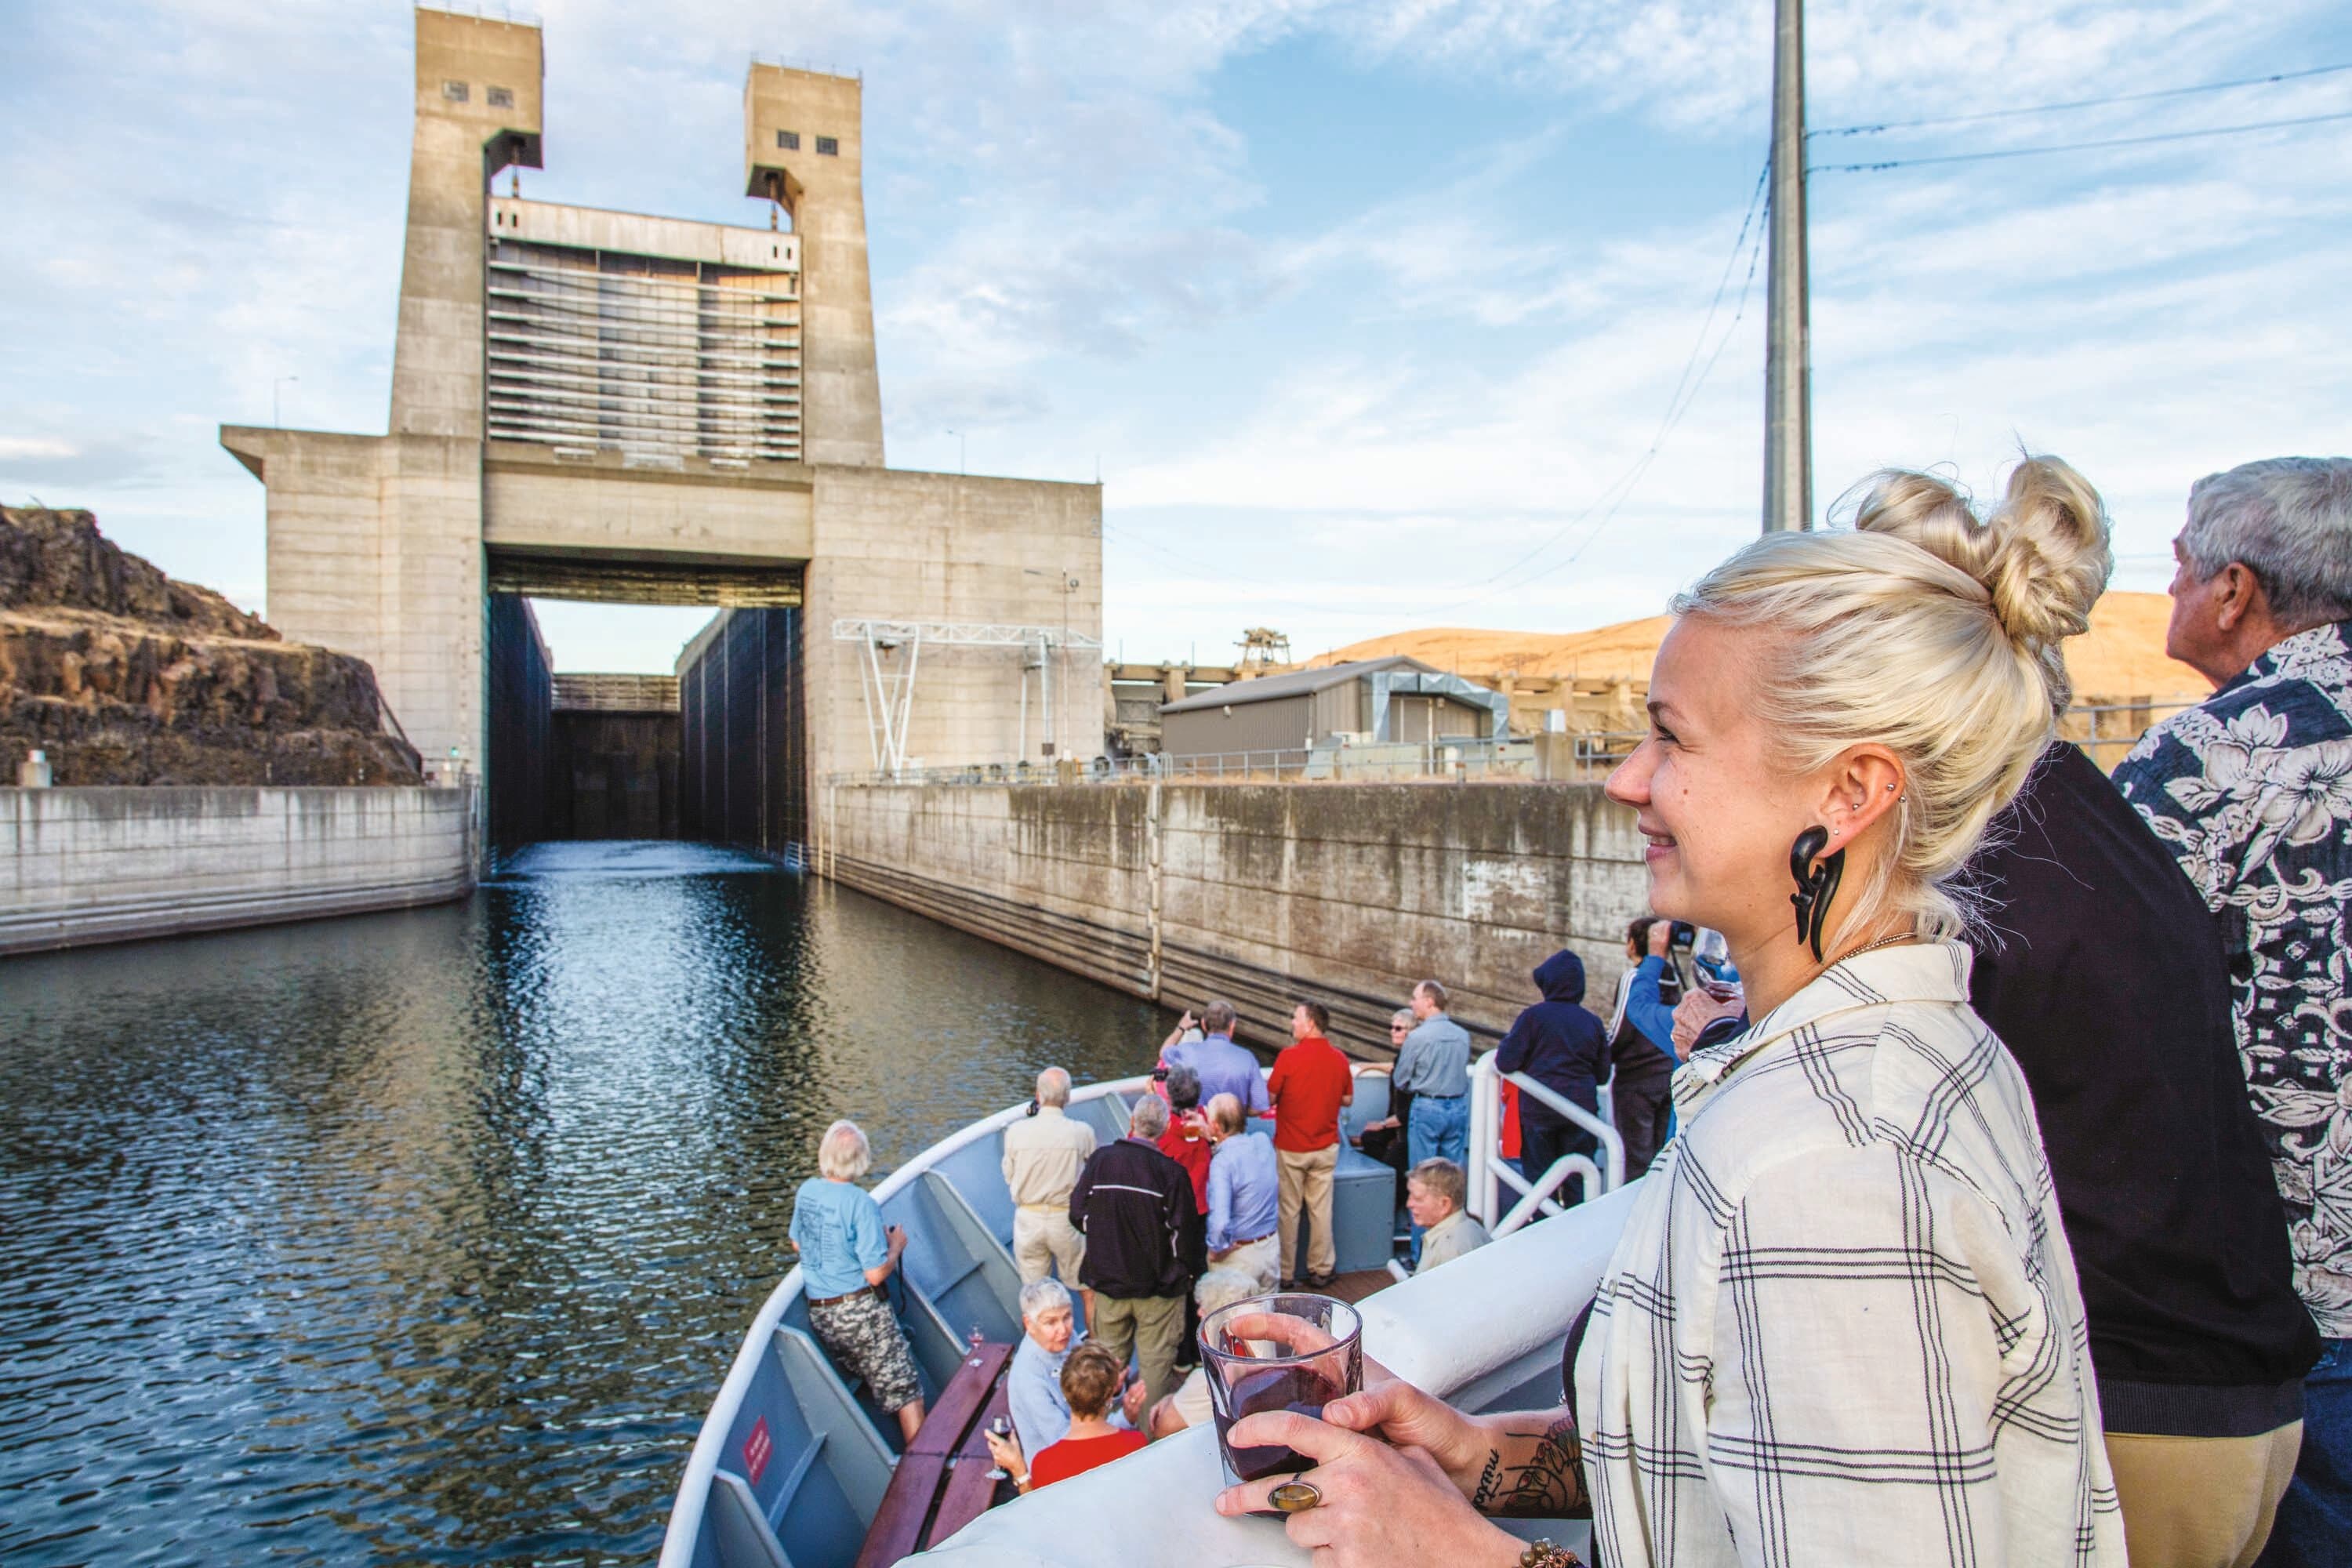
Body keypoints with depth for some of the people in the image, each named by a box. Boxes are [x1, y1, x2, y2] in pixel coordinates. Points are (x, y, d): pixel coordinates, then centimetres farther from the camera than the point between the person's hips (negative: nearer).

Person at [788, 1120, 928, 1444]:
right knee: (905, 1390, 2)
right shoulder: (861, 1203, -21)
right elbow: (876, 1274, -20)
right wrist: (896, 1246, -4)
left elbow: (797, 1244, 17)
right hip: (860, 1311, -7)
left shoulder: (806, 1191, 0)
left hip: (819, 1314, 7)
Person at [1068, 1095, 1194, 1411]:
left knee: (1110, 1356, 20)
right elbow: (1183, 1232, -14)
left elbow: (1078, 1215, -2)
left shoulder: (1101, 1159, -11)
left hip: (1108, 1279, 3)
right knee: (1156, 1360, 11)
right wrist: (1185, 1274, 2)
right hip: (1157, 1282, -3)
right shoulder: (1171, 1171, -18)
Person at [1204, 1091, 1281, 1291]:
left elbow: (1219, 1222, -33)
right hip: (1271, 1248, 6)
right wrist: (1212, 1139, 6)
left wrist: (1216, 1248, -16)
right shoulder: (1263, 1141, -7)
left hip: (1238, 1256, -6)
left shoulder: (1222, 1162, -26)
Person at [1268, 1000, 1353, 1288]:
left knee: (1288, 1211, 8)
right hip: (1326, 1147, 3)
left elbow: (1270, 1098, -12)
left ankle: (1285, 1273, 16)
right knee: (1321, 1209, 11)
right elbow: (1348, 1099, 8)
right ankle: (1320, 1270, 19)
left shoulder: (1289, 1056, -16)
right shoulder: (1339, 1059, -3)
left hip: (1290, 1148, -3)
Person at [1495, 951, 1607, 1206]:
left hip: (1538, 1111, -3)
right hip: (1581, 1109, 3)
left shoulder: (1533, 1016, -9)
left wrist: (1509, 1038, 8)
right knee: (1578, 1183, 11)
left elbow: (1505, 1062, -11)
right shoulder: (1592, 1021, 3)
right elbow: (1602, 1072, 11)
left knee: (1539, 1178, 7)